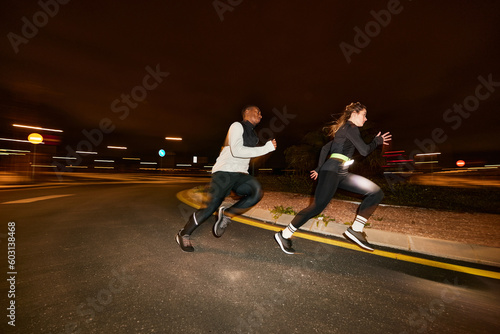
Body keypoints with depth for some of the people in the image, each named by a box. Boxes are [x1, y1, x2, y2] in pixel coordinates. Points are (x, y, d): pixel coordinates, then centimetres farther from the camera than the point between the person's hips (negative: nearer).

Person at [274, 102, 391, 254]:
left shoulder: (343, 130, 27)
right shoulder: (350, 127, -1)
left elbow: (325, 148, 28)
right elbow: (364, 151, -7)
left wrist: (319, 169, 28)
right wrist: (377, 141, 13)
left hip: (342, 173, 10)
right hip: (333, 169, -10)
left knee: (376, 193, 4)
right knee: (317, 206, -16)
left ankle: (355, 230, 2)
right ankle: (284, 235, -6)